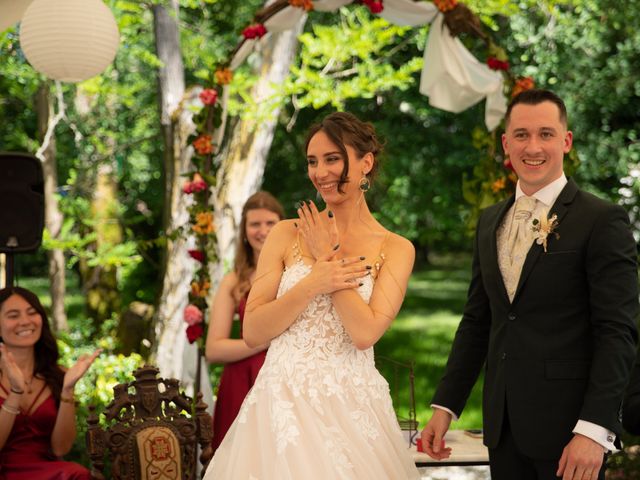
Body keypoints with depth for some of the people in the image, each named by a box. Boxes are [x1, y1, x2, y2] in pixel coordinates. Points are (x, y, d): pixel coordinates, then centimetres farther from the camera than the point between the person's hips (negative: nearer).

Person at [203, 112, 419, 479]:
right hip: (282, 403, 1)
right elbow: (252, 332, -2)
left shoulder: (396, 249, 0)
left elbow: (365, 333, -14)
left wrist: (328, 256, -7)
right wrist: (313, 285, -14)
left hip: (351, 406, -1)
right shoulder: (287, 234, 3)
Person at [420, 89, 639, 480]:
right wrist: (445, 406, 10)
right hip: (503, 427, 6)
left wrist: (594, 430, -19)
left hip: (568, 425, -5)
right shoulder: (490, 222, 12)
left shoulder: (602, 220, -8)